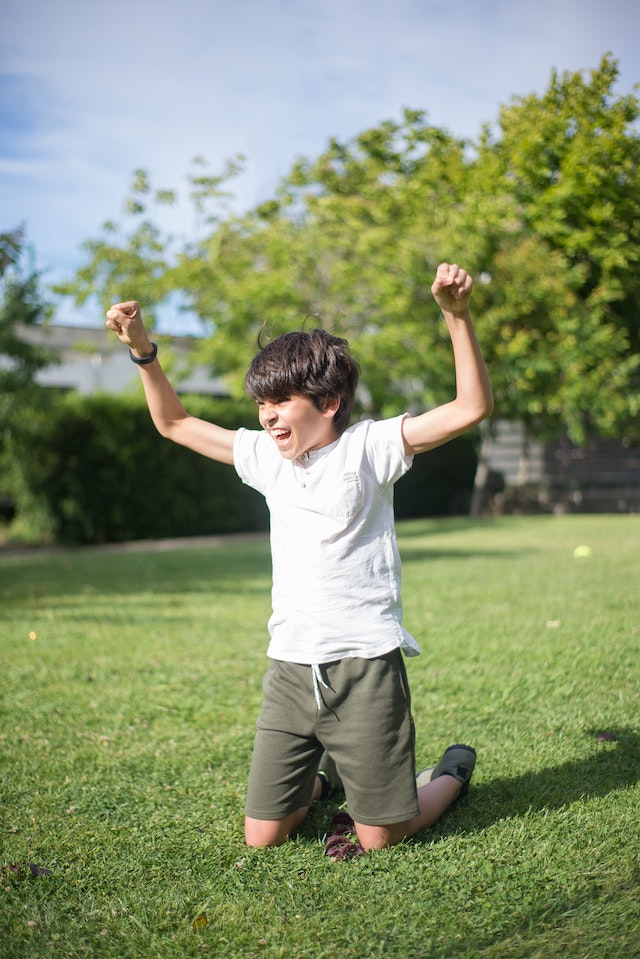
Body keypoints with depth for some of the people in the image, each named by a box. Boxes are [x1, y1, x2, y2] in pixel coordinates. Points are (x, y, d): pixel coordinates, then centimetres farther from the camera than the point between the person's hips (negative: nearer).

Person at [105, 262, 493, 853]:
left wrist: (457, 316, -24)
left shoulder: (368, 447, -5)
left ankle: (452, 772, 31)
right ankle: (315, 777, 39)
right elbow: (174, 422, 20)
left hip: (365, 664, -5)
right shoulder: (265, 456, 9)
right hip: (290, 669, 5)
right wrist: (143, 350, 8)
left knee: (381, 839, 3)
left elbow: (472, 407, -15)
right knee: (261, 838, 8)